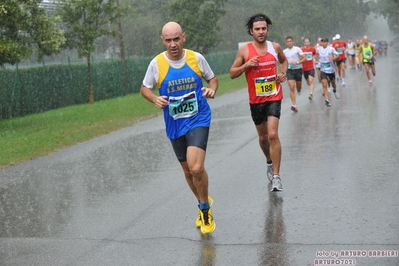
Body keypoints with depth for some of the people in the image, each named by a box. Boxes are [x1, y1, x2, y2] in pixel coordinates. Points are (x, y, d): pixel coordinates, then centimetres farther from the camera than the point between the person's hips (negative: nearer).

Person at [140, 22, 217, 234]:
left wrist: (212, 89, -12)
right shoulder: (156, 63, -6)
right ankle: (204, 205, 41)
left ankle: (205, 208, 4)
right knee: (188, 171, 15)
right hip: (174, 125, 3)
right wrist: (155, 99, -14)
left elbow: (212, 78, 10)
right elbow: (144, 88, 6)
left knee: (196, 167, -21)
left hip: (198, 119, -3)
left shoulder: (196, 58, -6)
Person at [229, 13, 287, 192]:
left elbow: (284, 60, 21)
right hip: (256, 99, 1)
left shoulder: (275, 47, 0)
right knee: (263, 136, 15)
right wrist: (246, 65, -18)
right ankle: (269, 162, 44)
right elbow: (232, 73, -1)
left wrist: (283, 73, 2)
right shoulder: (245, 50, -5)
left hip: (274, 97, -1)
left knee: (273, 135, -16)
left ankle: (276, 176, -11)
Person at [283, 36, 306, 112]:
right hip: (289, 70, 1)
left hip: (298, 69, -1)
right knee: (292, 87, -14)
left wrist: (297, 62, -22)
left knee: (298, 86, 14)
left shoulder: (297, 49, -5)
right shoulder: (284, 51, 7)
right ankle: (294, 105, -19)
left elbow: (304, 58, -10)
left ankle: (299, 90, 55)